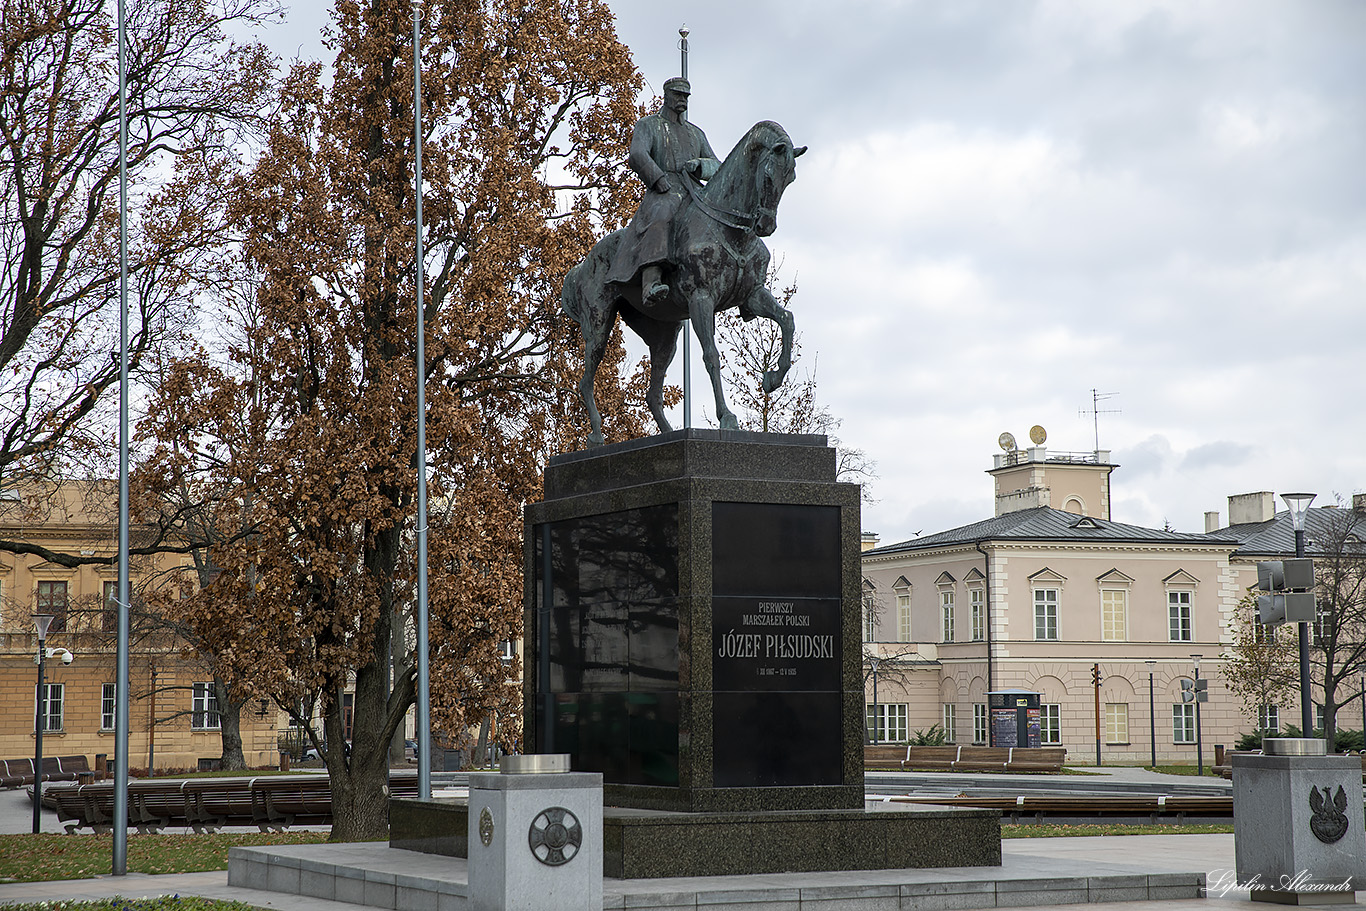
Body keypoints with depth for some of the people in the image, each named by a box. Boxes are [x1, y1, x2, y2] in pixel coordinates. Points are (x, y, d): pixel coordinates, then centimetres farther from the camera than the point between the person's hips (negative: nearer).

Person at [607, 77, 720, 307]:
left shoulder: (696, 134, 29)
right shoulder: (648, 125, 14)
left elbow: (717, 168, 21)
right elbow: (637, 156, -5)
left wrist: (700, 165, -3)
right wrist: (660, 181, -17)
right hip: (662, 195, -6)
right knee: (659, 221, -38)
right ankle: (650, 285, -58)